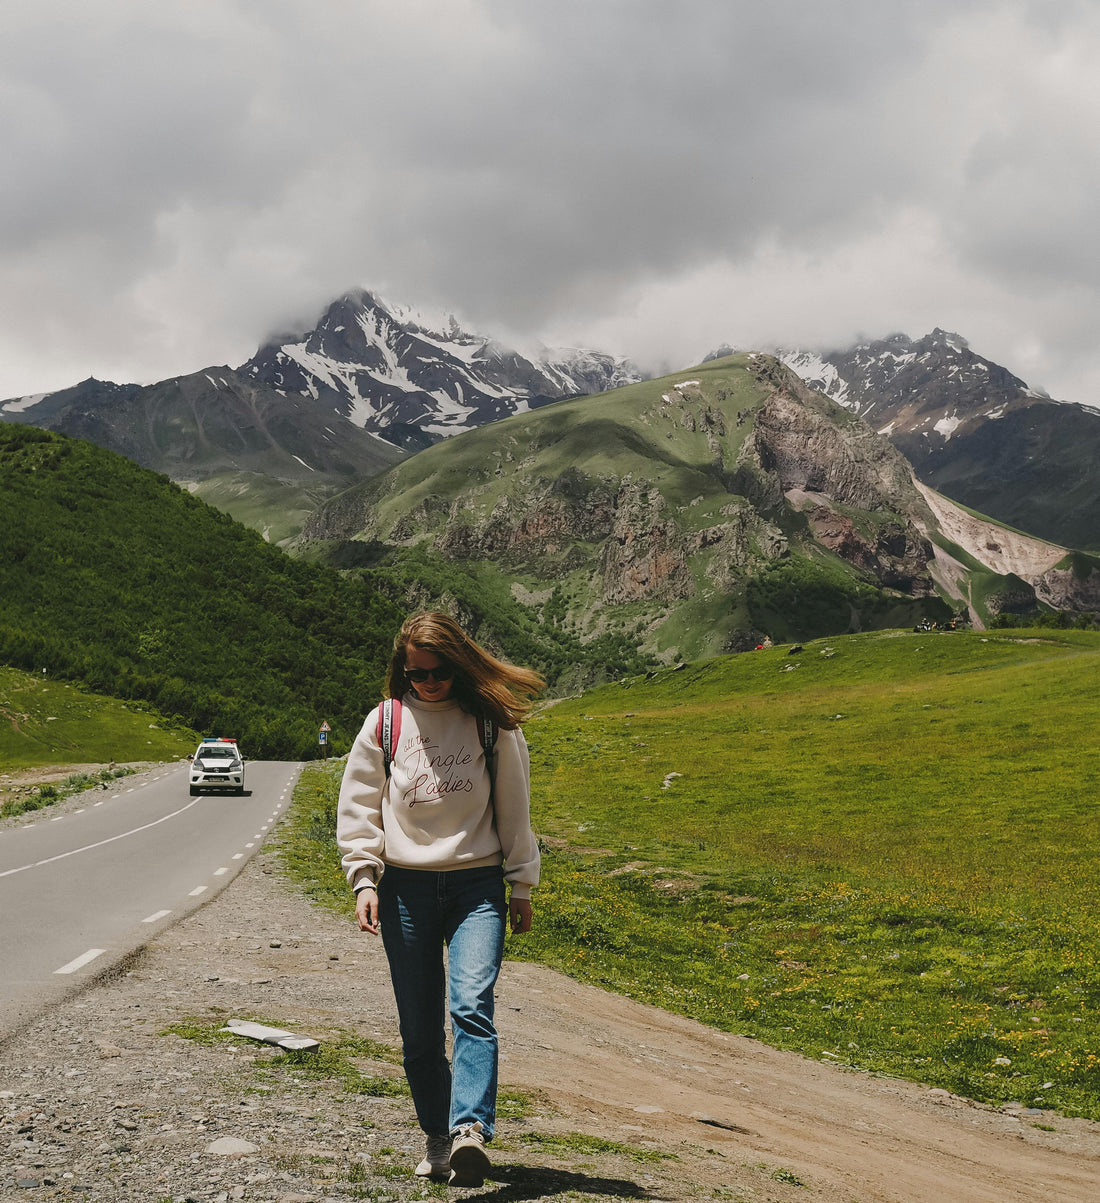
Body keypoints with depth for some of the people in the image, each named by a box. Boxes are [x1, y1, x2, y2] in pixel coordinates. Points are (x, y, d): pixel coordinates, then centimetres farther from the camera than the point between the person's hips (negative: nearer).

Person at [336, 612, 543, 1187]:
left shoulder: (492, 723, 3)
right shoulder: (384, 724, 5)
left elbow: (513, 807, 9)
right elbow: (358, 808, 8)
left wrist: (521, 885, 9)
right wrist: (363, 879, -3)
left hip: (477, 885, -2)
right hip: (405, 887, 2)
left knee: (472, 1006, -20)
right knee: (419, 1027, 4)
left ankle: (470, 1130, -30)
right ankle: (438, 1137, 18)